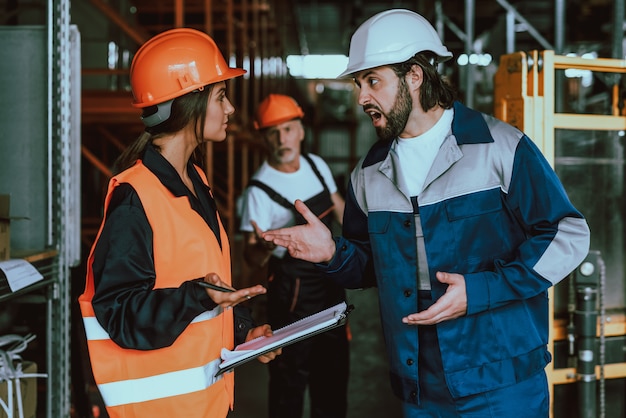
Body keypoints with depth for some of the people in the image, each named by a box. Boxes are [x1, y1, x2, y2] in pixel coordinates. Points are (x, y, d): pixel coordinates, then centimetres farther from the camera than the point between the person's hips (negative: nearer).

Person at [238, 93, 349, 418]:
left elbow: (338, 208, 14)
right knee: (290, 379, 3)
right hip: (293, 292, -7)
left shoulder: (317, 165, -2)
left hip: (331, 284, 7)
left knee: (333, 372, 20)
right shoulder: (259, 191, -20)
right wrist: (263, 248, -42)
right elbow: (252, 256, -21)